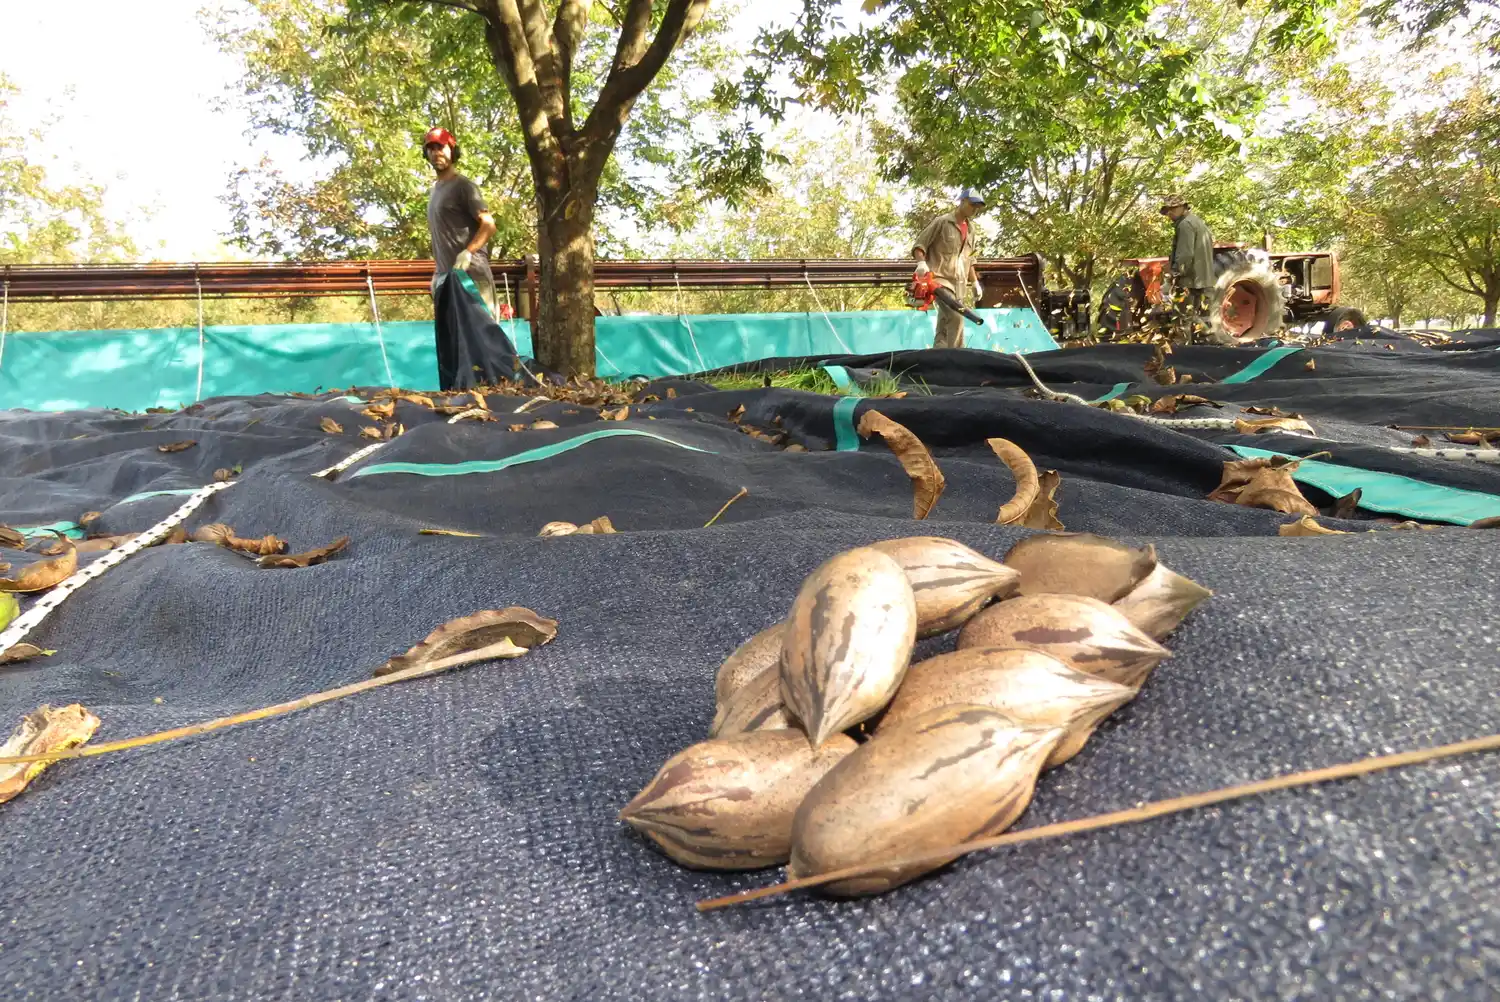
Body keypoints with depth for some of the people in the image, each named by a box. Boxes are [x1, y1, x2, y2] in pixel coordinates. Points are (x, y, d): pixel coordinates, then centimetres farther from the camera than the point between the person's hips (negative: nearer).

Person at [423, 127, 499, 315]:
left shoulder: (463, 186, -5)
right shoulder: (435, 189, 20)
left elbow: (489, 225, -15)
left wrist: (467, 252, -28)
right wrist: (439, 273, 20)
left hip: (469, 273, -9)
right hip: (446, 274, 9)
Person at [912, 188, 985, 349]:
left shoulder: (970, 231, 17)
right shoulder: (942, 222, -4)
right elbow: (919, 244, -7)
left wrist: (975, 282, 22)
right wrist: (921, 263, -26)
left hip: (958, 282, 7)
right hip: (940, 278, -7)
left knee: (943, 328, 6)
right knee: (956, 317, -24)